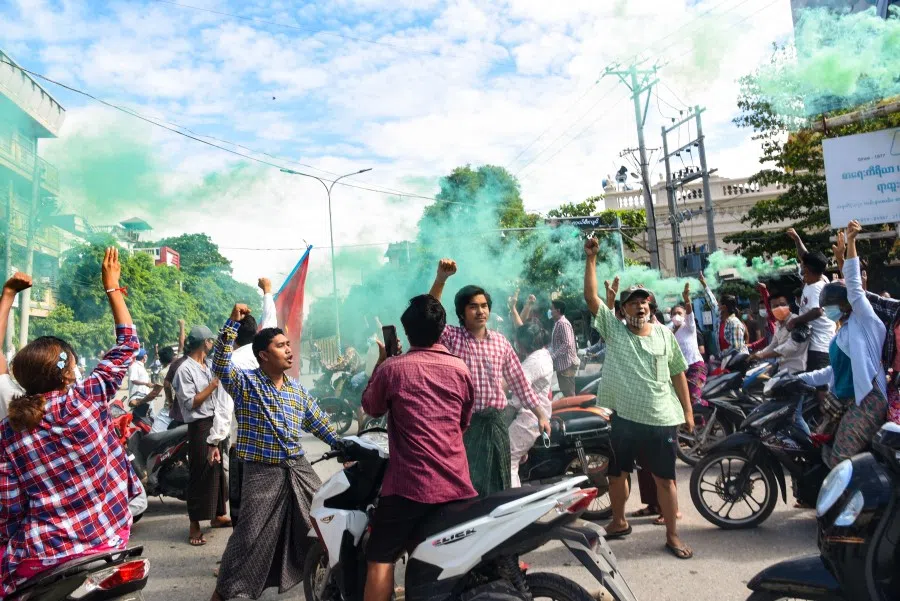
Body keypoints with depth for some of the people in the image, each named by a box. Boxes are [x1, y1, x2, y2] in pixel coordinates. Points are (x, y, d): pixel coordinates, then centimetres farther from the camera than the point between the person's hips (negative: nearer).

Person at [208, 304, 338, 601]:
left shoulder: (297, 388, 8)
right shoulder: (245, 383, -7)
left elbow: (318, 422, 16)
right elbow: (220, 365, -26)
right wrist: (233, 323, -31)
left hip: (299, 468, 5)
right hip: (263, 472, -5)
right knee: (251, 535, 1)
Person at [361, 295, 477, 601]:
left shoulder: (392, 368, -8)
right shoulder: (460, 369, 4)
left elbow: (370, 407, 11)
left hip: (409, 484, -4)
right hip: (456, 484, 4)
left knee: (380, 559, 5)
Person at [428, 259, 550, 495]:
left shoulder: (501, 341, 7)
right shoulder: (451, 337, -3)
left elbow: (519, 380, 11)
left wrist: (541, 414, 8)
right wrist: (440, 279, -34)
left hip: (494, 422, 4)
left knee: (498, 486, 13)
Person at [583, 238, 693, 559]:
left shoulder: (665, 334, 3)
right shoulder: (613, 329, -1)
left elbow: (678, 374, 8)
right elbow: (590, 297, -9)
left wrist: (688, 411, 6)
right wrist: (591, 258, -14)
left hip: (661, 420, 0)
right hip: (623, 418, 1)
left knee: (665, 478, 8)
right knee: (616, 473, 16)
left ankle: (672, 536, 24)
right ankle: (619, 523, 39)